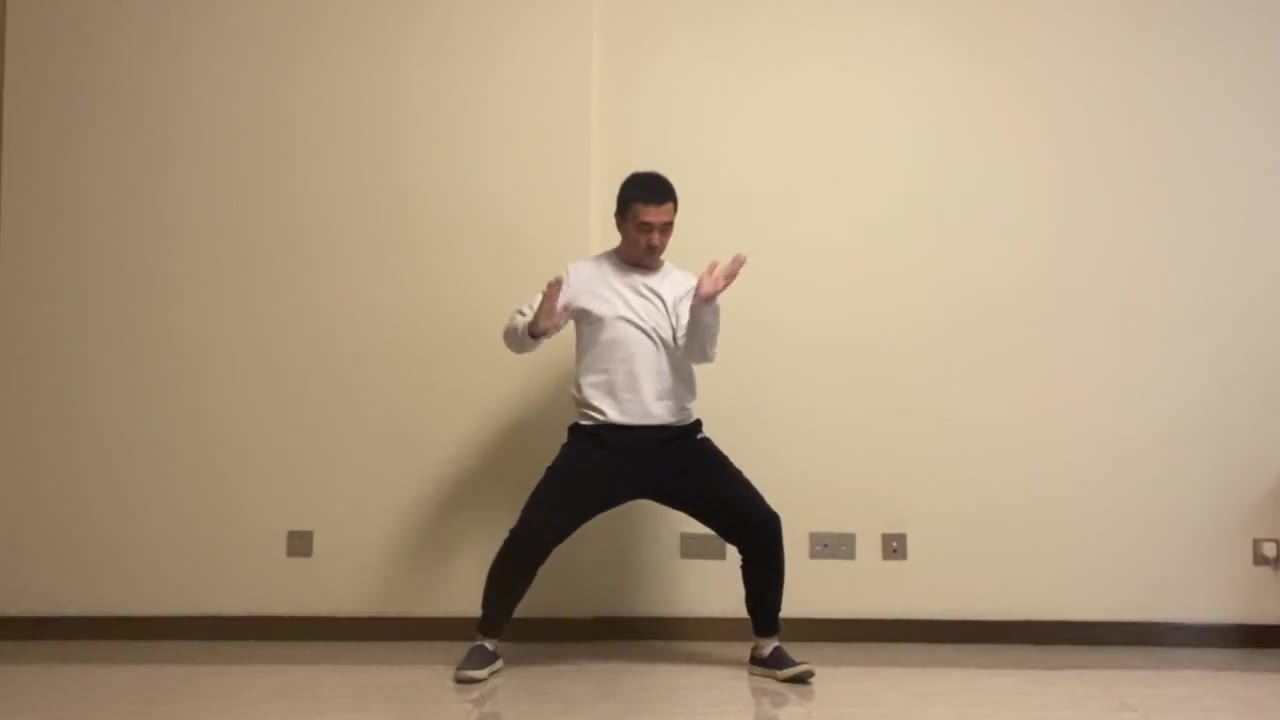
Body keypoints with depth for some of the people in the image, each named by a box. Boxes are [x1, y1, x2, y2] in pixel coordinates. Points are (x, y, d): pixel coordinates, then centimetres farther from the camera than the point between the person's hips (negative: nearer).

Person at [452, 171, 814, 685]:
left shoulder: (684, 285, 8)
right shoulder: (583, 277, 4)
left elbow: (700, 353, -8)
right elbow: (514, 336, 3)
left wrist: (706, 304, -29)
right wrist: (536, 327, -21)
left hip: (677, 442, 2)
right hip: (601, 443, -1)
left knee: (762, 528, -6)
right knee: (527, 540, -10)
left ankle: (766, 648, 15)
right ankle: (486, 644, 17)